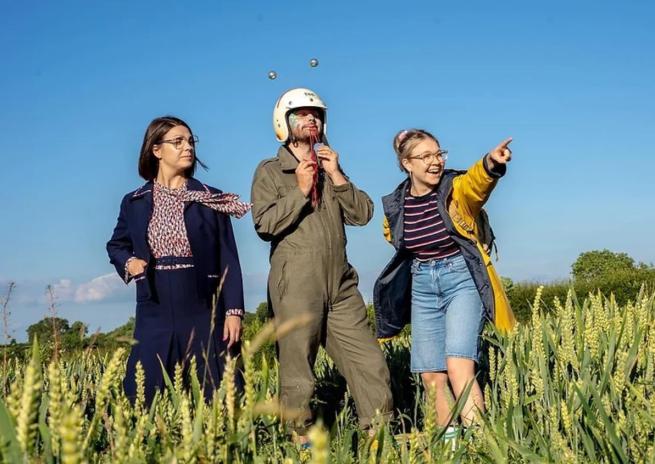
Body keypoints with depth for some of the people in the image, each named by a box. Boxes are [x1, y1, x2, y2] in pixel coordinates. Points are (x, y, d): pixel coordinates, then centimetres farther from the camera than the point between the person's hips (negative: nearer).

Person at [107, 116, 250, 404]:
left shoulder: (211, 200, 3)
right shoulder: (135, 202, 8)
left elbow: (228, 259, 0)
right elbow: (116, 245, 22)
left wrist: (234, 310, -8)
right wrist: (128, 262, -1)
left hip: (204, 312, -1)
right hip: (156, 312, 1)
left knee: (213, 396, 1)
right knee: (143, 394, -1)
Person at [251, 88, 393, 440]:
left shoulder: (330, 167, 20)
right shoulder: (270, 171, 5)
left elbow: (363, 214, 9)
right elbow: (265, 225, -9)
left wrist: (336, 177, -2)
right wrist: (300, 190, -11)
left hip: (340, 285, 5)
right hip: (296, 288, -5)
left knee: (369, 363, 3)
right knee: (297, 370, 0)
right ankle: (301, 438, 11)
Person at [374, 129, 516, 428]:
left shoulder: (456, 189, -11)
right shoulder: (394, 205, 0)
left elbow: (477, 182, -36)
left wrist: (491, 164, -58)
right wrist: (421, 255, 9)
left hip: (463, 281, -4)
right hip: (423, 288, 5)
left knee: (458, 367, -20)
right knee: (431, 376, 5)